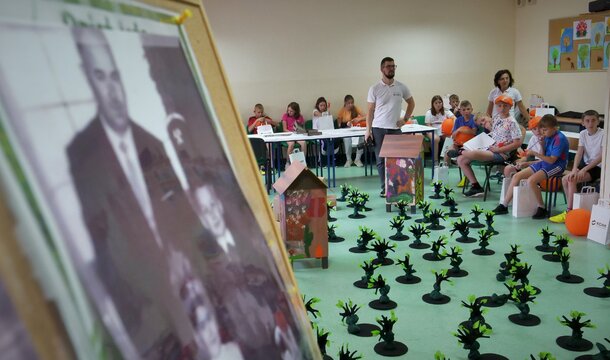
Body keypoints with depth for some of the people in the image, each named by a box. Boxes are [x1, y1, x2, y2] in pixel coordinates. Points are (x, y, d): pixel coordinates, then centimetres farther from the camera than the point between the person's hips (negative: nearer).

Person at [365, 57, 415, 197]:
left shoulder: (401, 87, 3)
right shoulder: (375, 89, -1)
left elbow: (411, 103, 17)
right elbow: (370, 111, 1)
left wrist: (405, 119, 6)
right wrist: (368, 130, -4)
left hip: (395, 129, 1)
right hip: (378, 129, -1)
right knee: (381, 160, 2)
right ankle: (385, 188, 12)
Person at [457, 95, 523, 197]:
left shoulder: (512, 122, -10)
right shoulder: (497, 118, 12)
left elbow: (517, 143, -14)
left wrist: (498, 149, -15)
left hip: (500, 154, -8)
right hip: (488, 148, 9)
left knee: (470, 154, -32)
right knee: (461, 160, -1)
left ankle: (465, 152, 7)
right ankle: (475, 186, 0)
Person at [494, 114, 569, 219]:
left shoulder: (559, 139, -17)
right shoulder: (547, 137, 8)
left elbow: (552, 160, -21)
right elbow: (543, 155, 8)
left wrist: (535, 153, -21)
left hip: (556, 165, -9)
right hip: (544, 163, 9)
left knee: (531, 180, -30)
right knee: (516, 176, -1)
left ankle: (542, 209, -14)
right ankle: (503, 206, 4)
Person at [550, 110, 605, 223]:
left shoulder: (603, 135, -13)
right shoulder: (583, 134, 3)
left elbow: (601, 157, -18)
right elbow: (579, 153, -4)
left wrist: (584, 170, -24)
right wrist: (574, 169, -20)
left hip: (598, 167, -6)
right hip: (586, 164, 6)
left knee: (572, 180, -25)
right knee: (565, 179, -16)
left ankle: (569, 212, -19)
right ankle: (572, 208, -5)